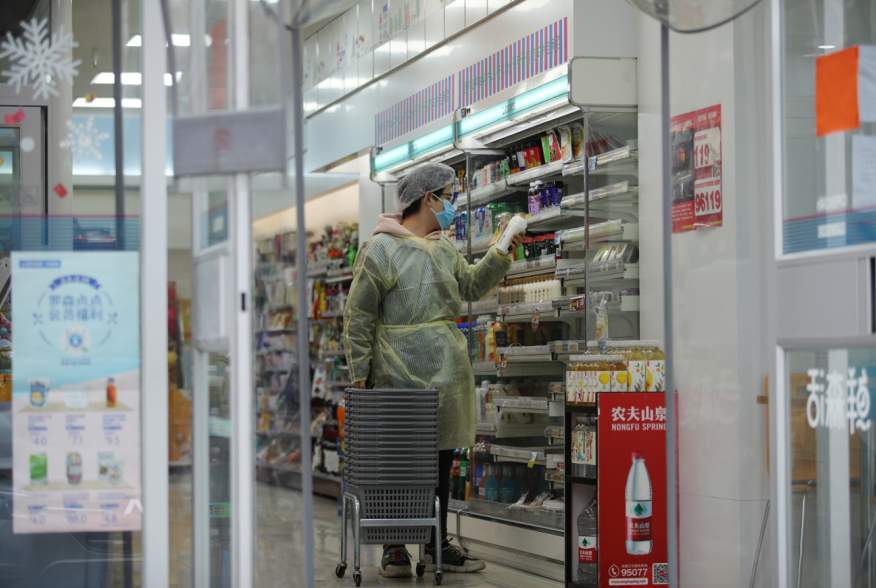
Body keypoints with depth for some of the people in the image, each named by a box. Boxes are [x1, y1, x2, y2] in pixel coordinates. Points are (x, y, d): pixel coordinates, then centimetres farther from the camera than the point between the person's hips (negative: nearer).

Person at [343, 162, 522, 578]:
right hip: (400, 373, -7)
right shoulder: (381, 249, -7)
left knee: (442, 459, 11)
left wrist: (500, 256, 12)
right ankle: (395, 547, 9)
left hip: (447, 372, 7)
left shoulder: (444, 250, 14)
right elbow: (358, 316, -7)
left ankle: (436, 546, 19)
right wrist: (359, 372, -9)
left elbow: (472, 286, 26)